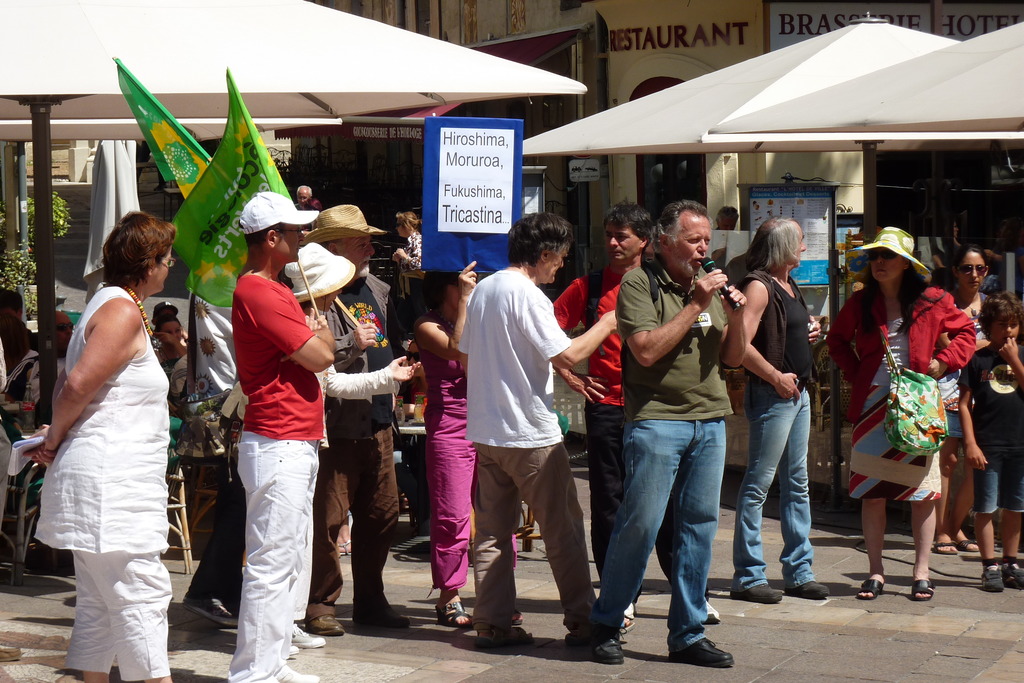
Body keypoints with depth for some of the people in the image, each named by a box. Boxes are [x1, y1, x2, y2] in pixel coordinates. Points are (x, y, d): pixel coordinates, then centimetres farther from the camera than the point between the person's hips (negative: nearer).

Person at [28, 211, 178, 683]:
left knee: (100, 600, 12)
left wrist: (56, 436, 7)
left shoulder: (111, 306, 18)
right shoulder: (124, 312, -14)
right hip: (110, 482, -10)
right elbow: (78, 385, -21)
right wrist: (55, 439, -7)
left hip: (108, 480, 10)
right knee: (142, 593, -10)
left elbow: (72, 387, 19)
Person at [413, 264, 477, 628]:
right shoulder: (427, 326, 0)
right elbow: (457, 350, -19)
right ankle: (448, 598, 6)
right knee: (452, 516, -3)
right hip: (449, 430, -5)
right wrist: (465, 300, -17)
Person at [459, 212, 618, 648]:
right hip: (530, 433, -8)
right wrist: (606, 324, -6)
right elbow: (568, 355, -21)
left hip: (485, 429, 8)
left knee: (492, 530, 9)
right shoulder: (527, 296, -16)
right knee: (563, 528, 2)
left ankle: (491, 624, 9)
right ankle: (581, 621, 7)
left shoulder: (482, 290, 11)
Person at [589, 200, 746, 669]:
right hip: (657, 419, -6)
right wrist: (696, 306, -13)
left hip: (710, 421, 6)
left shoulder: (709, 284, 16)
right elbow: (646, 349, -16)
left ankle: (687, 634, 13)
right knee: (639, 525, -6)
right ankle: (606, 625, 9)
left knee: (699, 526, 6)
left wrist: (736, 318, -1)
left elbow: (733, 358, 17)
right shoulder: (639, 283, -3)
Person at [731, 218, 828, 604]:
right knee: (758, 485, -4)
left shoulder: (789, 285, 15)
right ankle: (747, 577, 0)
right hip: (772, 395, -10)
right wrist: (776, 377, -19)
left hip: (797, 393, 10)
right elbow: (741, 344, -25)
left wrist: (810, 334, 11)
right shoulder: (759, 286, -13)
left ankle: (799, 572, 21)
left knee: (797, 484, 13)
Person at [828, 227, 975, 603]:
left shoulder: (932, 301, 0)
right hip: (872, 405, 1)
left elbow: (965, 331, 11)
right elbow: (837, 339, 20)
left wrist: (944, 361, -4)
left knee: (923, 492, 1)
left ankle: (921, 572, 10)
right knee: (871, 490, 2)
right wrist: (855, 372, 6)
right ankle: (875, 572, 10)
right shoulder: (861, 303, 5)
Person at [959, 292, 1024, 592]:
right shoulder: (977, 360, 0)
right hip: (988, 445, -2)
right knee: (985, 508, -1)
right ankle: (990, 566, 6)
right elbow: (965, 405, -1)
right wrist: (971, 443, -8)